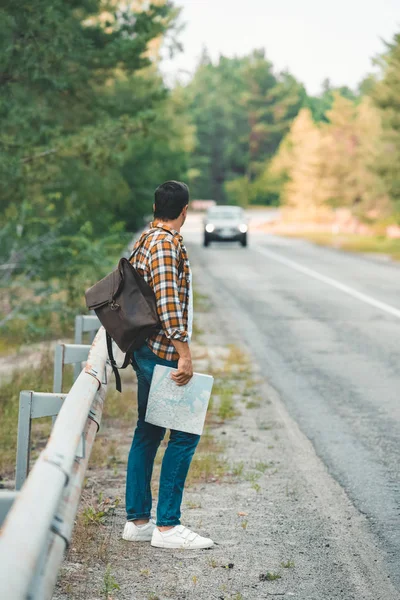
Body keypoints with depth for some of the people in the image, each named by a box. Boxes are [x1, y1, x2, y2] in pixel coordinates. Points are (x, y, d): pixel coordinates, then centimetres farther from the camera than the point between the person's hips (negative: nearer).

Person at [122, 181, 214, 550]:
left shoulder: (146, 240, 16)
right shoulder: (166, 243, -15)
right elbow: (169, 302, -23)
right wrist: (184, 353, -24)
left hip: (148, 353, 10)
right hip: (162, 353, -10)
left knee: (148, 432, 12)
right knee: (185, 434, -6)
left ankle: (138, 520, 17)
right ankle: (167, 526, -3)